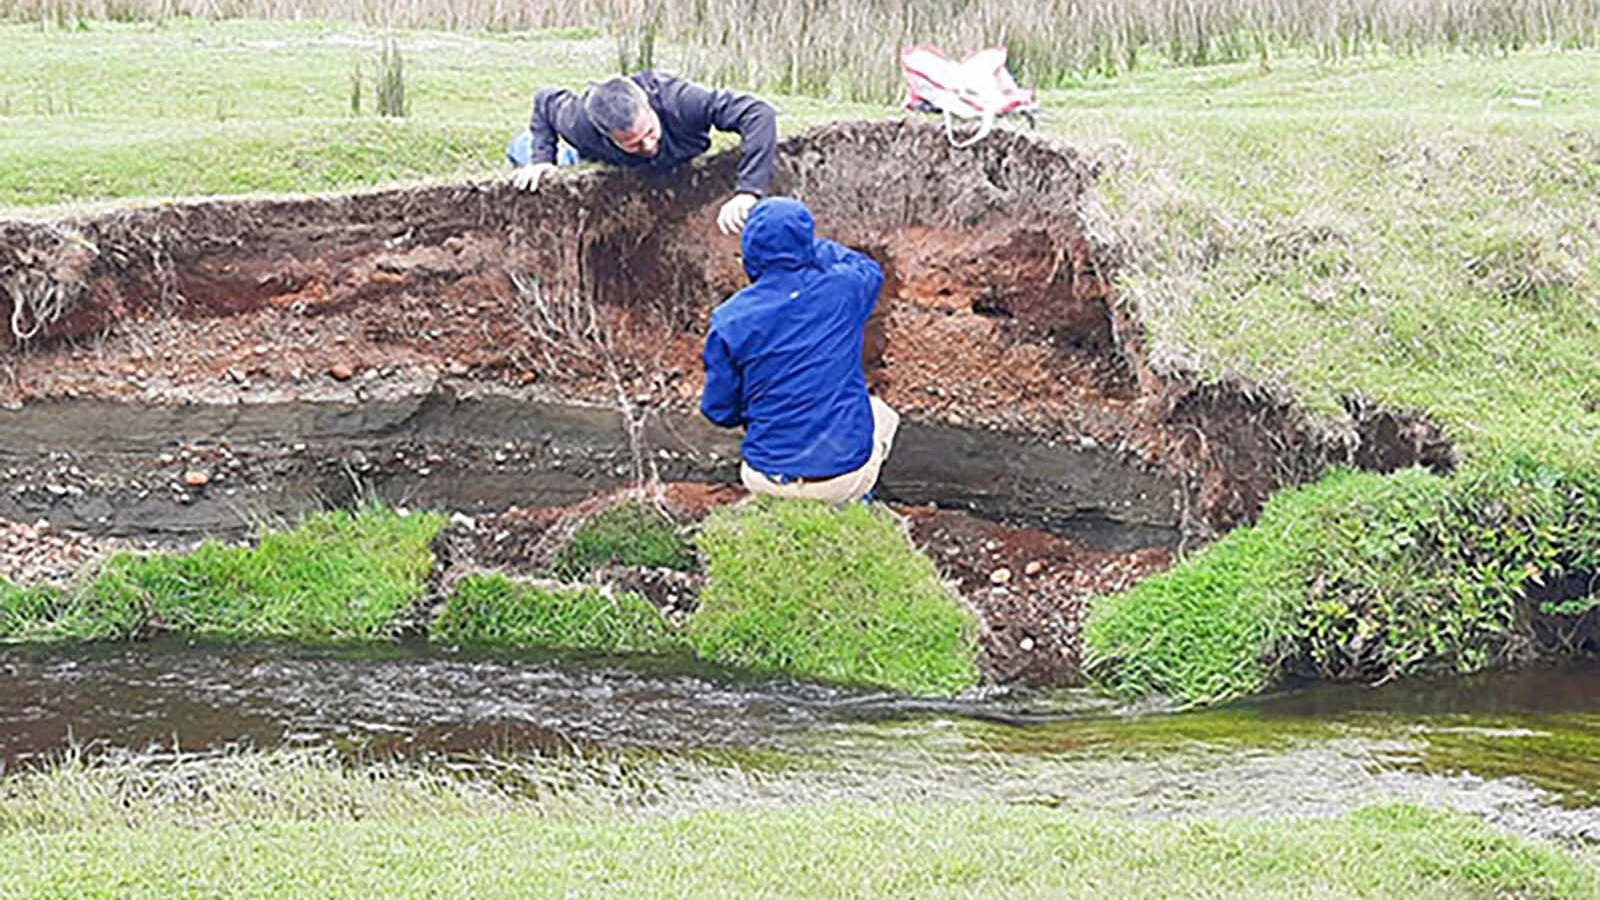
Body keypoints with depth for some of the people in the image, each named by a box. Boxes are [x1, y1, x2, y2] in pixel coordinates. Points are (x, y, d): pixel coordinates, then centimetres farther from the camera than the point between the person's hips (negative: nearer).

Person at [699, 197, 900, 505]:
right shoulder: (841, 291, -8)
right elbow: (868, 270, 19)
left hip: (769, 481, 1)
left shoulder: (730, 320, -10)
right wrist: (802, 240, 26)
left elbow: (720, 410, -1)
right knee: (881, 415, 34)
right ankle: (853, 504, 23)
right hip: (846, 475, -1)